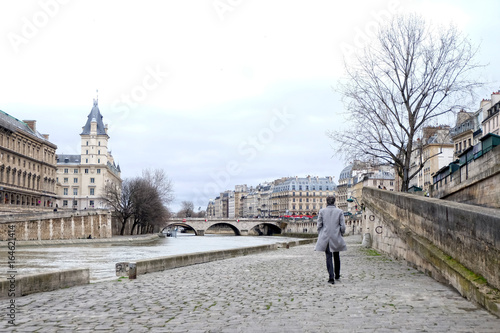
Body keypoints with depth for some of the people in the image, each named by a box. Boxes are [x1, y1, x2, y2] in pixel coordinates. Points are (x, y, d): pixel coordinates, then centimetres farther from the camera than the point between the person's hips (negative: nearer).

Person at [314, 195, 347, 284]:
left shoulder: (322, 211, -3)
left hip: (325, 238, -1)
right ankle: (337, 275, 30)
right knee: (336, 257, 18)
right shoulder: (339, 211, -3)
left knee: (328, 257, 3)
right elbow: (343, 226, -4)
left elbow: (319, 225, -1)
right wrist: (341, 234, 14)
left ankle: (331, 277, -6)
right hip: (336, 238, 1)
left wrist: (320, 236, 12)